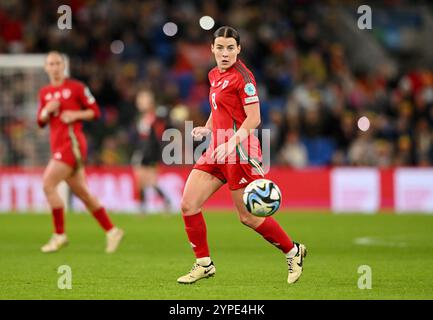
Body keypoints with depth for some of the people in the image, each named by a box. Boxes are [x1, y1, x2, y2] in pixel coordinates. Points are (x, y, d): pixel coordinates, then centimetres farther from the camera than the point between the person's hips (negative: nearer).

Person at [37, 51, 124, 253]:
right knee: (82, 193, 8)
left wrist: (75, 115, -14)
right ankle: (111, 231, 17)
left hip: (72, 143, -7)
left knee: (48, 184, -16)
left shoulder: (76, 87, -2)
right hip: (57, 145, 7)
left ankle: (59, 235, -9)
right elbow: (40, 122, 18)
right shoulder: (44, 93, 15)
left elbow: (95, 111, 0)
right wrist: (47, 110, -2)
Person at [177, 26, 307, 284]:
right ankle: (204, 264, 10)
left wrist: (232, 142, -28)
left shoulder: (242, 77, -12)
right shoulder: (214, 75, 13)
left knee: (249, 217, -2)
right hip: (217, 149, 8)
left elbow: (254, 118, -17)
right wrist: (207, 128, 9)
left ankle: (293, 251, 18)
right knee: (189, 205, -1)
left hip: (240, 152, -8)